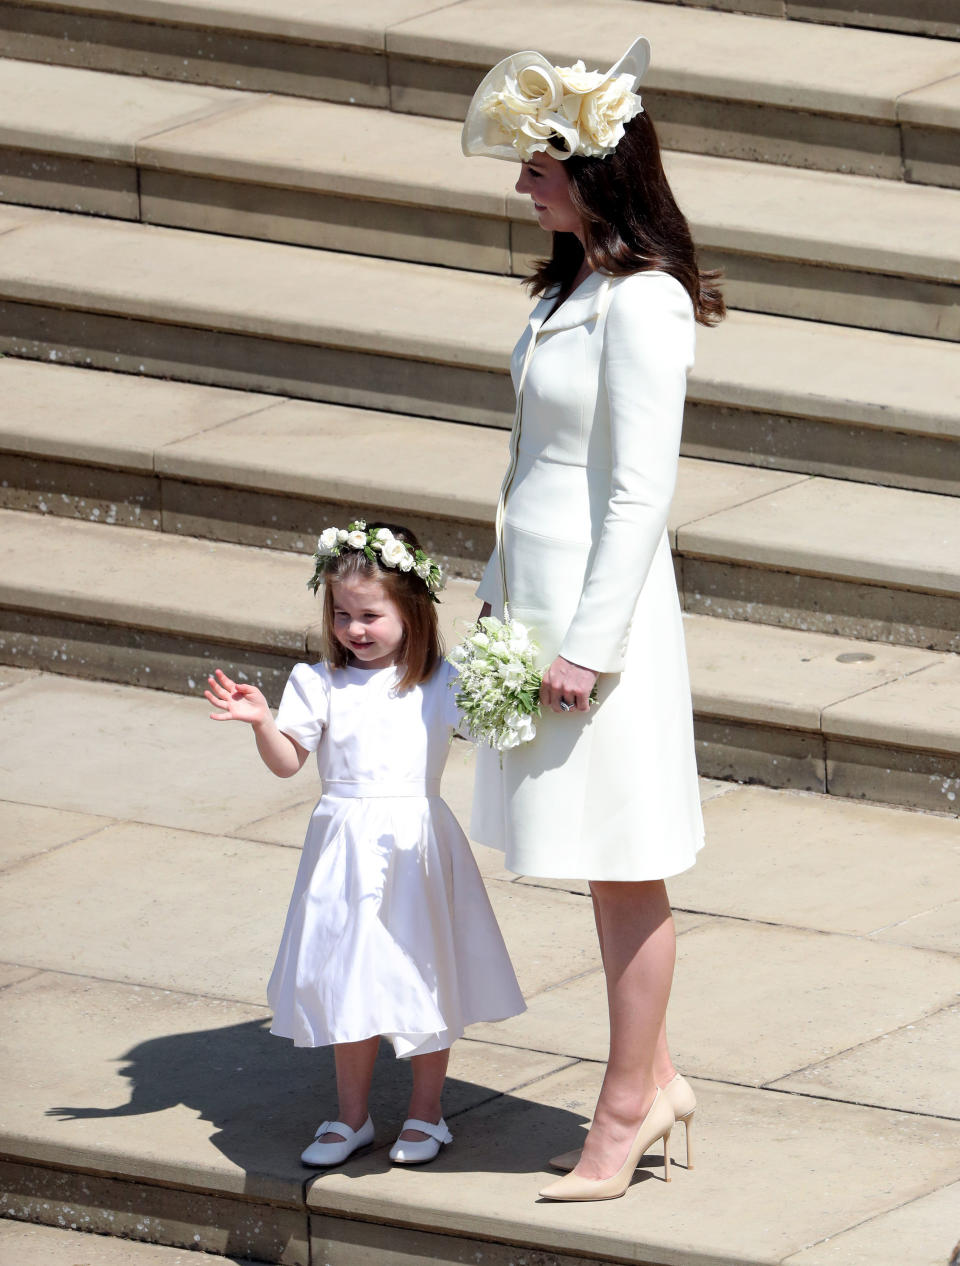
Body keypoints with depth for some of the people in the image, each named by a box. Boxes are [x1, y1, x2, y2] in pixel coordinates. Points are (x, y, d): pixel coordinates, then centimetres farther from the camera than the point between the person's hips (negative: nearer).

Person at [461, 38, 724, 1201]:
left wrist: (588, 647, -19)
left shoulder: (642, 303, -18)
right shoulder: (572, 287, 10)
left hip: (599, 603, -9)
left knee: (623, 871, 1)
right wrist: (501, 588, 18)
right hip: (539, 596, 9)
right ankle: (653, 1080, 25)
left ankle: (624, 1114, 9)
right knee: (607, 865, 16)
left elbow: (639, 493, -19)